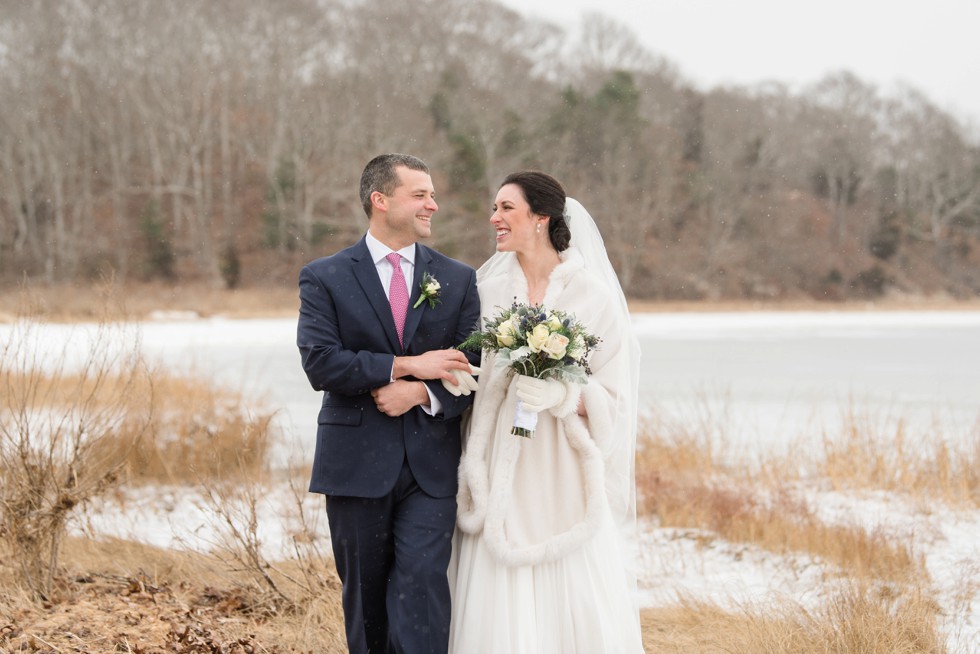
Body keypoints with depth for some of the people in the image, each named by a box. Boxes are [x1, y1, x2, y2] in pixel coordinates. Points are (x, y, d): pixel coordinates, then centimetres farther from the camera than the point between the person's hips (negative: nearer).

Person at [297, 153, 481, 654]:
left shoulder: (458, 280, 8)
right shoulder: (325, 278, 1)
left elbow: (473, 371, 3)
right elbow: (320, 363, -12)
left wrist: (421, 393, -15)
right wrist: (406, 365, -16)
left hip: (431, 464, 0)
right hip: (357, 463, 0)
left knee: (422, 583, -12)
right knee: (365, 594, 9)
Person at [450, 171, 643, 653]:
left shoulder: (593, 294, -2)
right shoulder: (488, 289, 6)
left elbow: (615, 398, 0)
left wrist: (565, 396, -17)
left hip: (567, 481, -2)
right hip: (504, 482, 2)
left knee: (581, 609, -3)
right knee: (502, 612, 0)